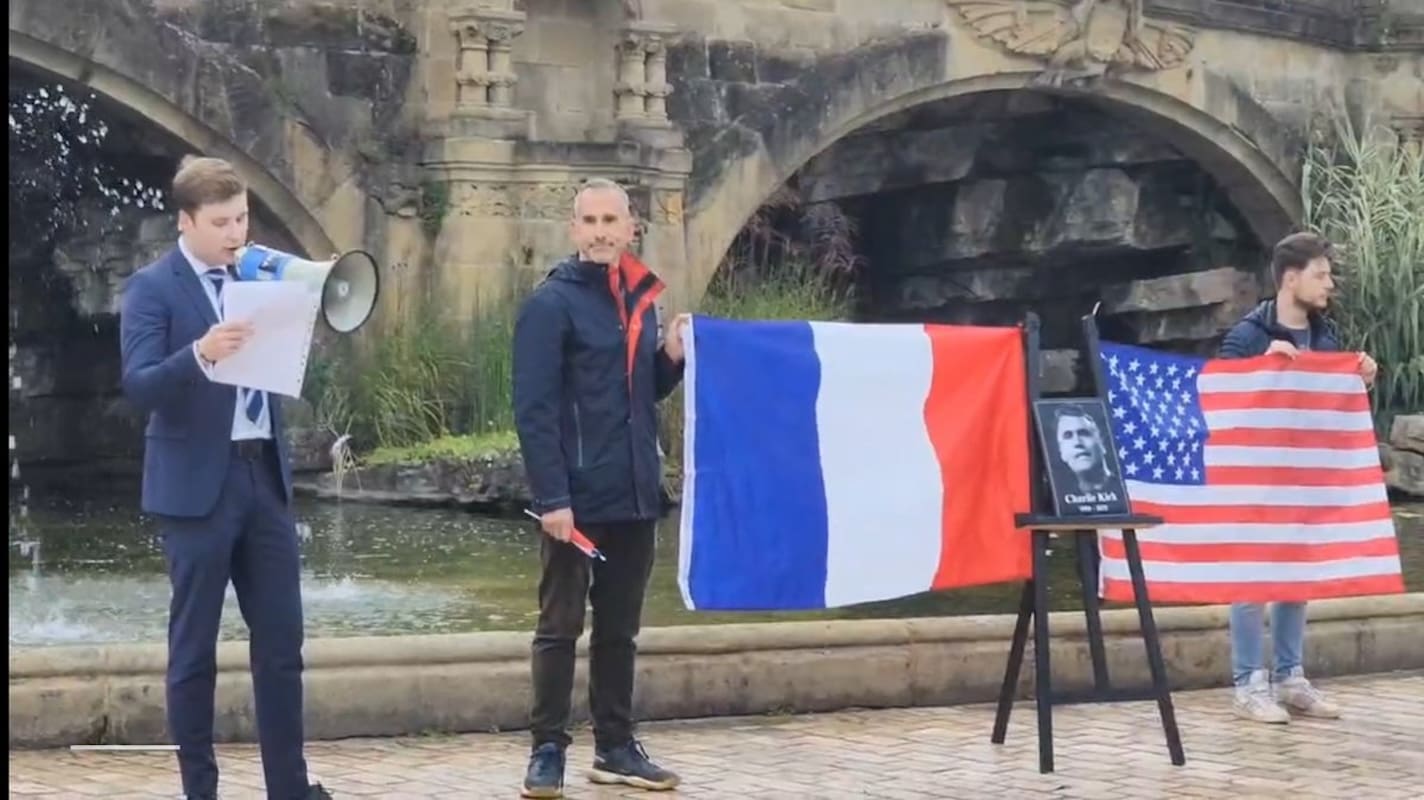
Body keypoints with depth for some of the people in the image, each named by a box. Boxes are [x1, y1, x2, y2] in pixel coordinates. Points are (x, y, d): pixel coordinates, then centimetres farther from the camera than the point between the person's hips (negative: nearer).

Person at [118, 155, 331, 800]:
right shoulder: (151, 288, -7)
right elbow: (139, 386, -17)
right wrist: (201, 352, -34)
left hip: (265, 474, 6)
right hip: (198, 484, -6)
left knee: (282, 643, 7)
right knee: (194, 648, 3)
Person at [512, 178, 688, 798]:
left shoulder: (640, 299, 12)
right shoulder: (551, 303, -9)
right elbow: (533, 409, -15)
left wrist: (671, 357, -1)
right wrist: (551, 497, -22)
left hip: (635, 496, 7)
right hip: (576, 498, -6)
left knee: (619, 629, 13)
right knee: (559, 627, 1)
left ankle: (616, 747, 21)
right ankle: (548, 749, 8)